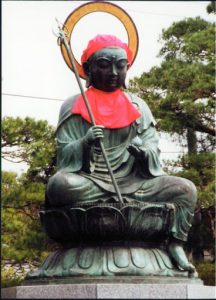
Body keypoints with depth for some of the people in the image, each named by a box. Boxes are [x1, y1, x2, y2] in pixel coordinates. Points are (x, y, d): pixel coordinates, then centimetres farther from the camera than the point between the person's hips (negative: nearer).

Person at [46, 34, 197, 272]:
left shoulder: (138, 107, 12)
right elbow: (64, 155, -3)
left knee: (185, 189, -19)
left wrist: (142, 150, -21)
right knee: (59, 184, -36)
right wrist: (86, 142, -24)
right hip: (88, 183, -2)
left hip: (131, 181, 2)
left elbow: (154, 150, 4)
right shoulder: (73, 107, 5)